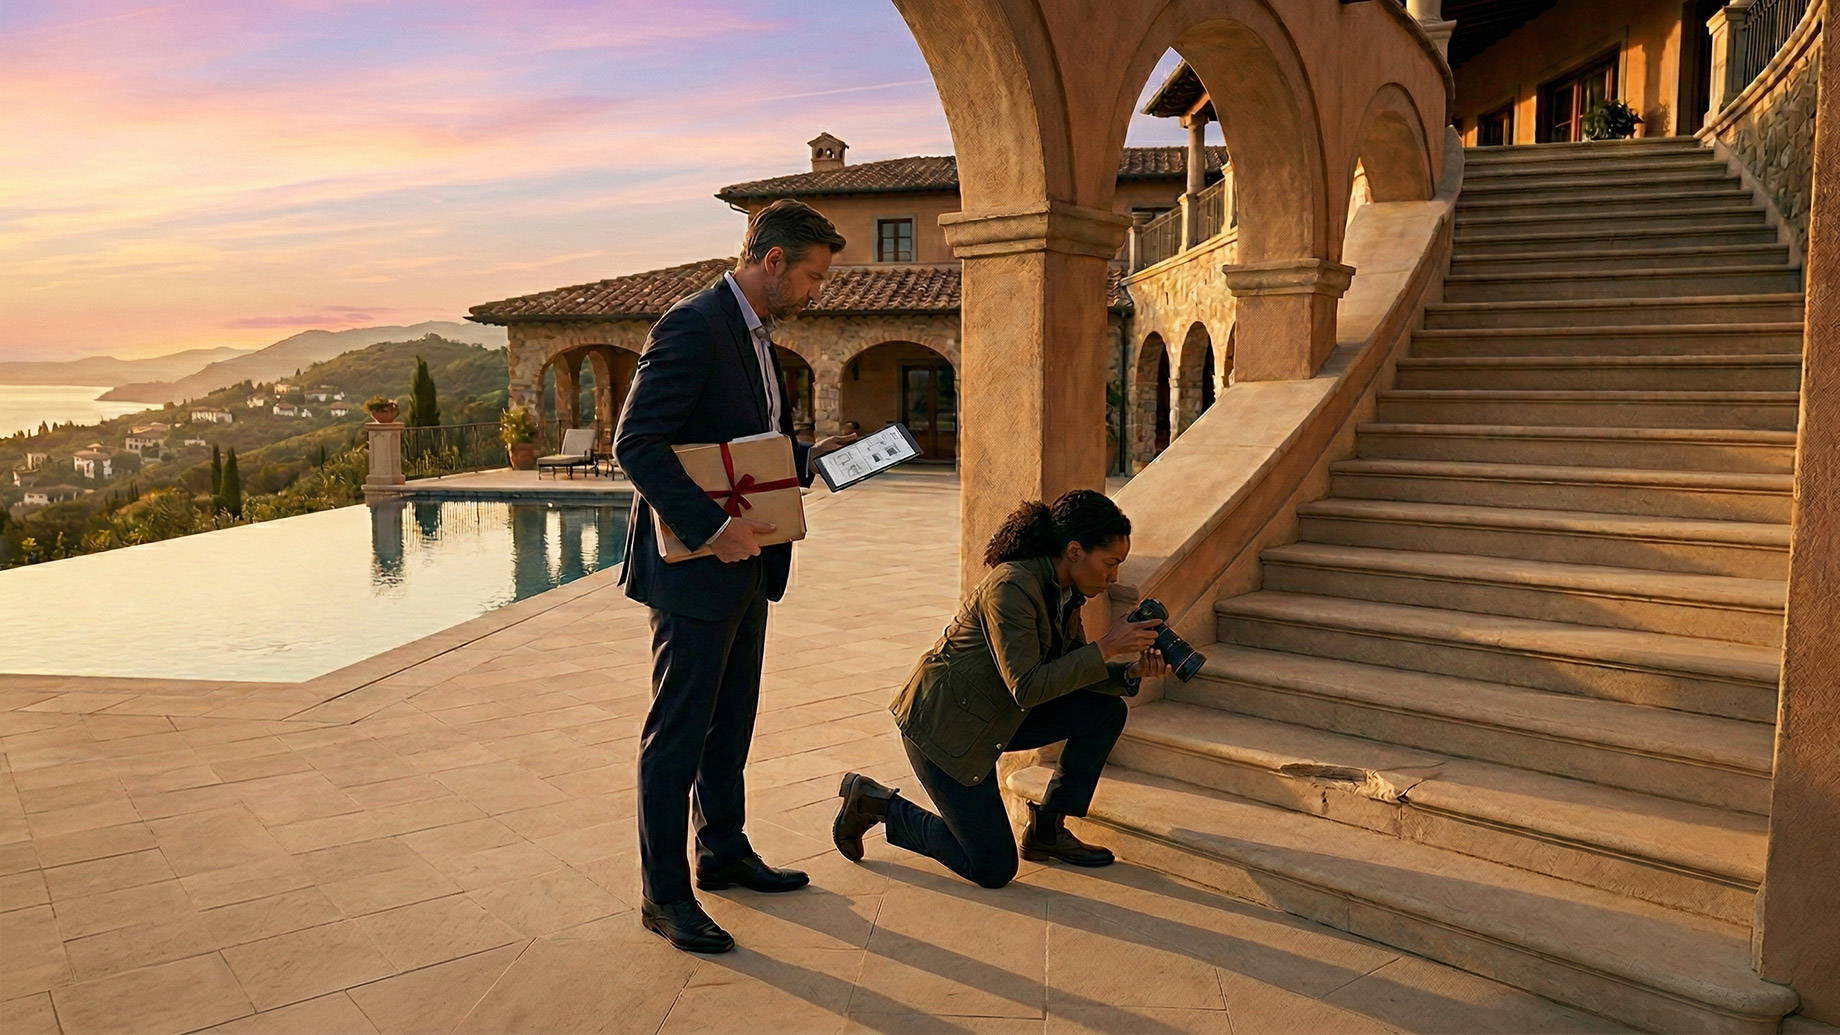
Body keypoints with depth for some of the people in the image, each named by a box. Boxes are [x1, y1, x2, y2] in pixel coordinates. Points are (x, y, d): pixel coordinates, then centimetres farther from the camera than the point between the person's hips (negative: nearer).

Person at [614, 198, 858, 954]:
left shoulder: (754, 333, 14)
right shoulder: (692, 327, -17)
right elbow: (635, 444, -23)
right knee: (677, 732, 1)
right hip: (694, 568, -10)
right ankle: (665, 894, 12)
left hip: (746, 563, 10)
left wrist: (812, 456, 7)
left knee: (731, 722, 19)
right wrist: (710, 527, -29)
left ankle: (723, 852, 33)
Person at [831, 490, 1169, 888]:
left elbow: (1073, 673, 8)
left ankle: (1046, 828, 11)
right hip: (942, 723, -9)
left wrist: (1132, 672, -9)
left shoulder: (1065, 592, 2)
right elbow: (1028, 687, -30)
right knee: (993, 870, -5)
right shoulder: (1010, 587, -26)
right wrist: (1106, 648, -28)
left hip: (998, 717, 9)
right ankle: (874, 802, 10)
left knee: (1106, 712, -1)